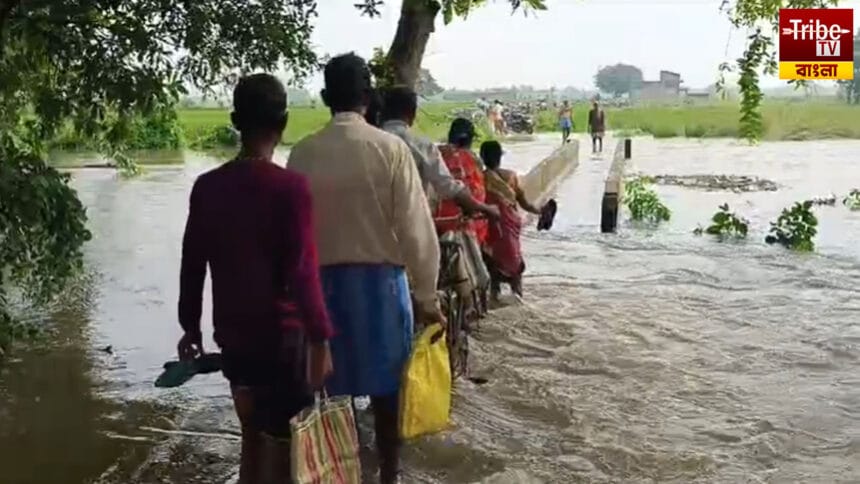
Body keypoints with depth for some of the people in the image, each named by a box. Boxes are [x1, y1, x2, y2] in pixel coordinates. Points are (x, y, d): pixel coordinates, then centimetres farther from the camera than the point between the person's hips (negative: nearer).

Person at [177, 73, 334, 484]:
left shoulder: (206, 187, 0)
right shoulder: (290, 187, -15)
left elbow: (192, 265, 6)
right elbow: (303, 271, -19)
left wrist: (190, 326, 17)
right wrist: (320, 338, -13)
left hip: (231, 333, 6)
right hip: (281, 334, -5)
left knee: (252, 438, 20)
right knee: (286, 445, 7)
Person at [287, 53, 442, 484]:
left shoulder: (303, 153, -3)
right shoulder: (390, 148, -11)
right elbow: (415, 227, -12)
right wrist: (426, 296, -4)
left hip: (322, 279, 2)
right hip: (380, 278, -2)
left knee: (331, 387, 14)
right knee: (386, 387, 11)